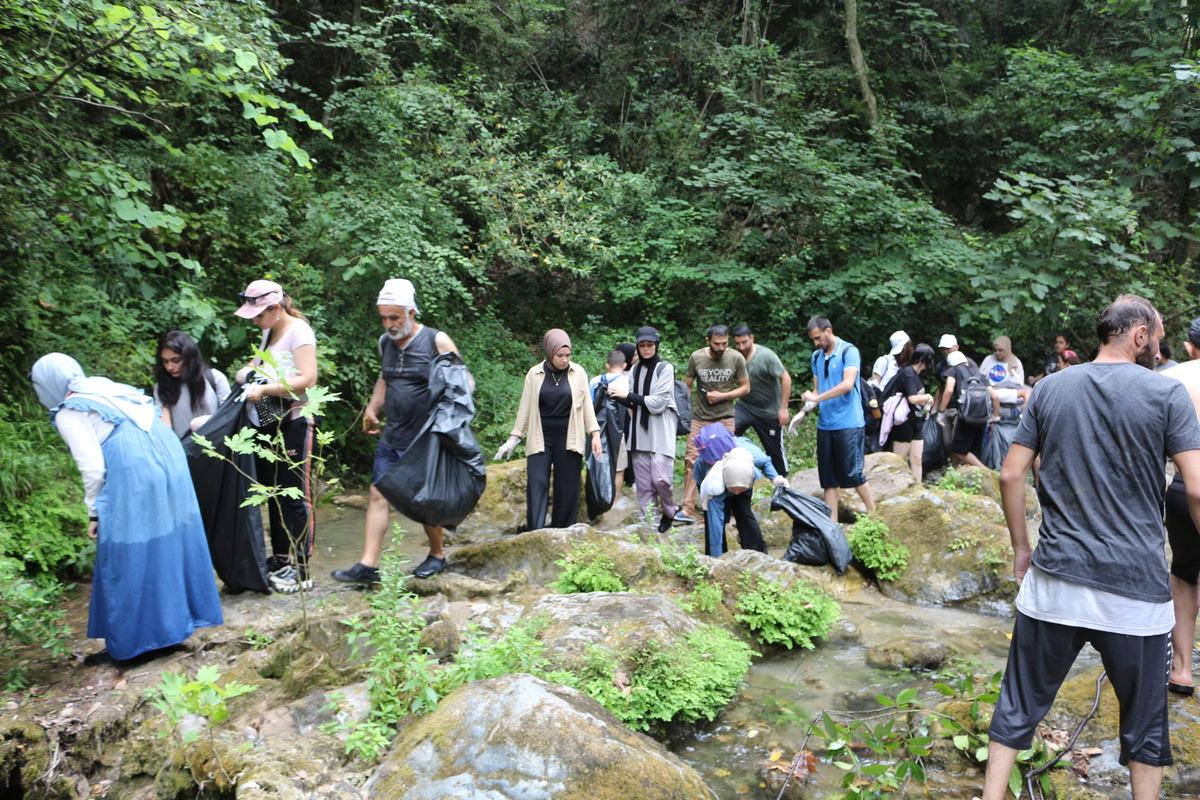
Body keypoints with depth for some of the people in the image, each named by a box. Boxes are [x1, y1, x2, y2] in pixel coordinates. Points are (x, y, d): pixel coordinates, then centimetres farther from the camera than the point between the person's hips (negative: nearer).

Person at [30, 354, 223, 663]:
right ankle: (177, 619, 28)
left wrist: (94, 512, 5)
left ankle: (132, 640, 15)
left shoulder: (69, 413, 1)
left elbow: (93, 468, -8)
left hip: (134, 476, -7)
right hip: (169, 460, 8)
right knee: (168, 546, 16)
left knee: (129, 559, 5)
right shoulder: (106, 388, 22)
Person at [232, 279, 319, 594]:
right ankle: (280, 560, 23)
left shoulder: (298, 331, -12)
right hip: (268, 423, 9)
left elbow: (308, 378, -21)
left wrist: (264, 389, -21)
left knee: (295, 495, -5)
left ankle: (300, 570, 1)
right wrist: (250, 370, 8)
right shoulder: (270, 332, 13)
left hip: (294, 423, -9)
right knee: (274, 493, 13)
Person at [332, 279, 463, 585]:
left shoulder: (437, 341, -11)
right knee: (378, 496, 0)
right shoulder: (385, 342, 7)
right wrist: (372, 408, 12)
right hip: (390, 438, 6)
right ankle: (368, 565, 3)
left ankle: (437, 555, 26)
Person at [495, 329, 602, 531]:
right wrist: (514, 438, 4)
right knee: (536, 486, -5)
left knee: (567, 489, 3)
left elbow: (586, 404, 4)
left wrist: (595, 433, -2)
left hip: (568, 440, 0)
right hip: (540, 439, 0)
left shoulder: (578, 372, 0)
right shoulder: (534, 374, 0)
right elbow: (525, 408, 5)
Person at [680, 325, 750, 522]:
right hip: (699, 418, 0)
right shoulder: (696, 357, -4)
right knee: (691, 461, -6)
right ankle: (688, 510, -4)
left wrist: (722, 396, -11)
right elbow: (686, 387, 5)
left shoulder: (736, 358, -5)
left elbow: (745, 387, 2)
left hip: (725, 419, 0)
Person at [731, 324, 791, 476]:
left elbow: (786, 379, -16)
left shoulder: (766, 355, -19)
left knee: (775, 450, 9)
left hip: (769, 412, -3)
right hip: (744, 406, 3)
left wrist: (783, 408, -16)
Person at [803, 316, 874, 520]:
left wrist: (817, 398, -19)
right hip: (824, 425, 6)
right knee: (828, 477, 8)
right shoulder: (816, 356, 11)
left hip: (848, 424, -6)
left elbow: (847, 384, -21)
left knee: (852, 473, -2)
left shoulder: (849, 351, -8)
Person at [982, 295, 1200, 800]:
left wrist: (1021, 547, 12)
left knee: (1019, 705, 12)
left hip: (1055, 579, 2)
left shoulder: (1050, 388, 4)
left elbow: (1010, 476, 2)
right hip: (1136, 587, -2)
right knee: (1144, 720, 17)